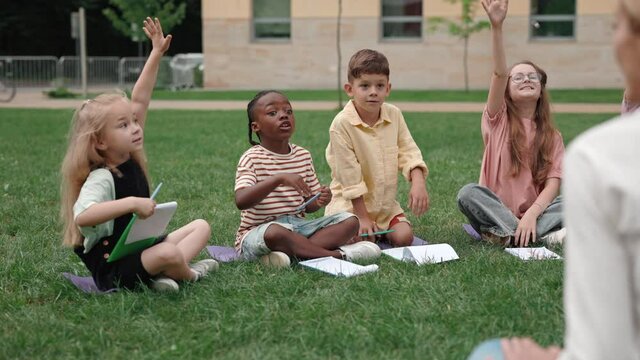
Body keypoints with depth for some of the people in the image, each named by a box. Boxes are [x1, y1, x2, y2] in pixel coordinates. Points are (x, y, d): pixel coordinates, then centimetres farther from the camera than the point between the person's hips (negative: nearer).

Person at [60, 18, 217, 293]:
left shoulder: (128, 158, 2)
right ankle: (188, 274, 0)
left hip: (143, 247, 10)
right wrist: (132, 203, -42)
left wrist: (156, 54, 4)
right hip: (113, 268, -10)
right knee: (169, 253, -36)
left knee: (201, 226, 13)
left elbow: (139, 102, 5)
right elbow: (82, 216, -41)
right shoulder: (101, 179, -21)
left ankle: (164, 274, -11)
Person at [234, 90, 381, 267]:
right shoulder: (252, 158, -9)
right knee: (274, 233, -41)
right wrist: (279, 178, -34)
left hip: (298, 226, 7)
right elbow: (241, 201, -26)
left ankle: (294, 251, -25)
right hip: (257, 231, -7)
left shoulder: (303, 156, 10)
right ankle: (338, 255, -29)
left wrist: (318, 201, -9)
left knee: (350, 220, -7)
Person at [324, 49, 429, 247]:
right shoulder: (342, 124, -19)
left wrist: (418, 183, -22)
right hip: (350, 204, -4)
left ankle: (379, 232, 18)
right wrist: (363, 217, -15)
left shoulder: (394, 115, -3)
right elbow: (349, 175, -17)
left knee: (404, 238, -15)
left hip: (386, 203, 4)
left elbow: (409, 153, -1)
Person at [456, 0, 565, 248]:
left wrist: (531, 215, -24)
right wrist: (496, 27, -29)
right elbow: (499, 74, -14)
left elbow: (553, 183, -4)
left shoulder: (552, 136, 8)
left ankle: (509, 235, -29)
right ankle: (545, 235, -32)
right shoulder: (498, 121, 3)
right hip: (496, 211, -1)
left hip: (535, 213, 1)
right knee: (468, 193, -30)